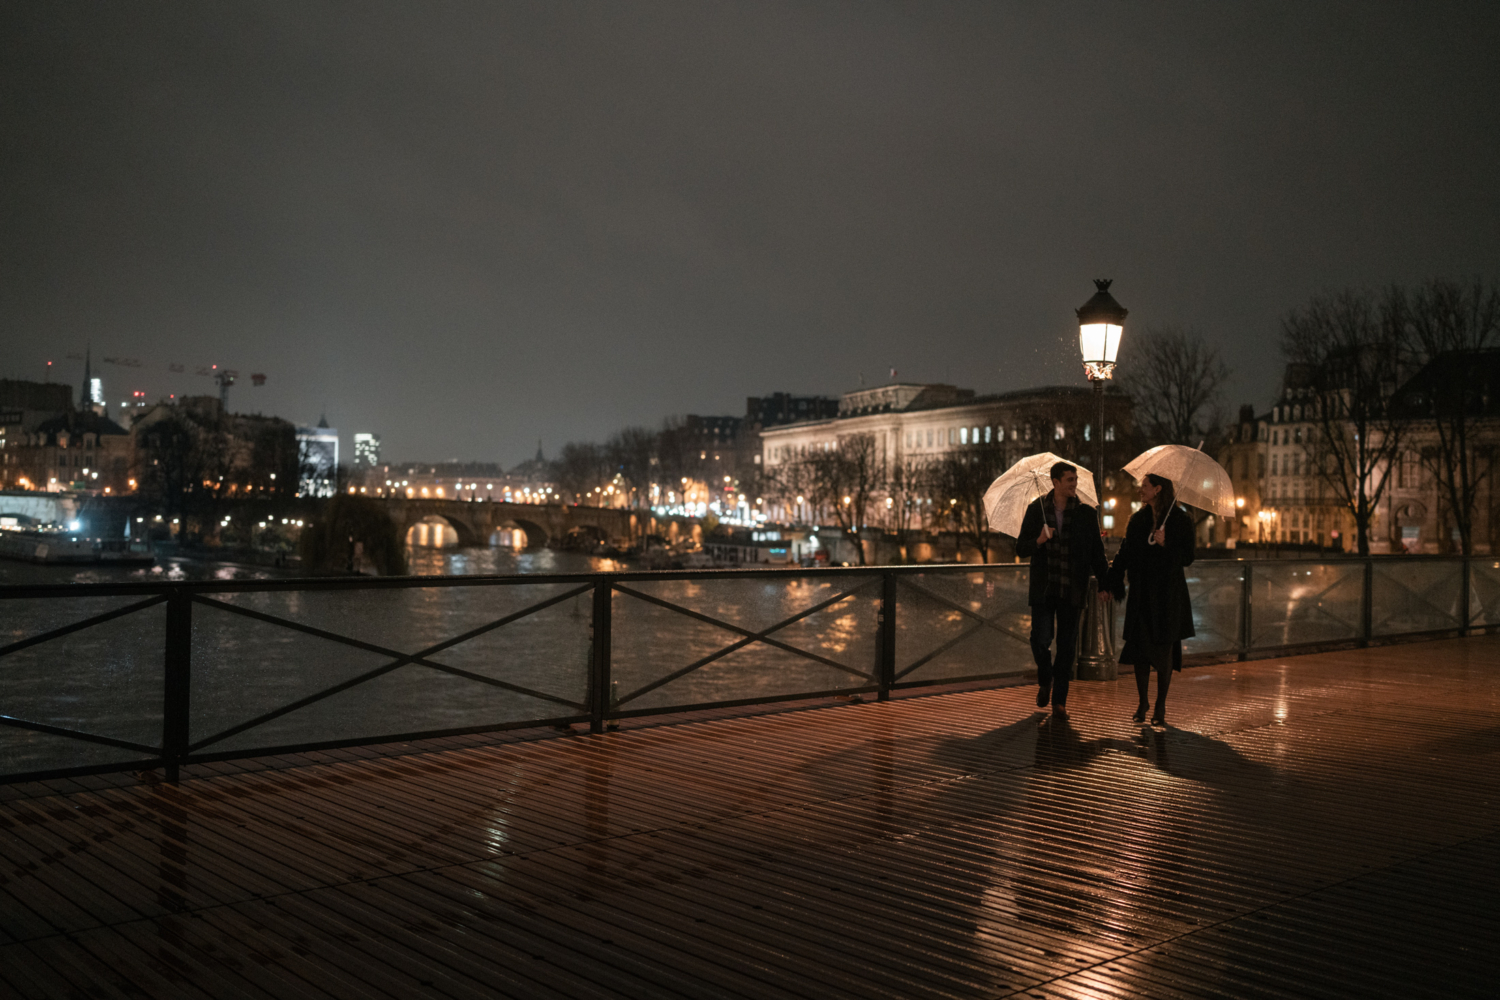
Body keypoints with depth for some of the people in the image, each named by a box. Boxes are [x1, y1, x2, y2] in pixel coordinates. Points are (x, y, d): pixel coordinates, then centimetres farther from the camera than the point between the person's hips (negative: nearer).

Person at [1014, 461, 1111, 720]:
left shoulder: (1086, 513, 4)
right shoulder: (1036, 510, 4)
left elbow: (1097, 553, 8)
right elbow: (1020, 549, 5)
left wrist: (1103, 584, -1)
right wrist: (1038, 541, -15)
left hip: (1072, 590, 0)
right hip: (1043, 589, 0)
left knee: (1067, 645, 1)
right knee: (1040, 639, -9)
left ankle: (1059, 699, 13)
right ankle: (1044, 681, 21)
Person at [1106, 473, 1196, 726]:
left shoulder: (1180, 520, -4)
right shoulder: (1138, 519, 9)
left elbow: (1188, 558, -5)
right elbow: (1125, 553, 9)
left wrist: (1166, 544, -21)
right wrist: (1110, 580, -2)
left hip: (1168, 594, -4)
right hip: (1142, 593, 4)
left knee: (1164, 648, 1)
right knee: (1139, 646, 2)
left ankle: (1160, 706, 11)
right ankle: (1143, 701, 16)